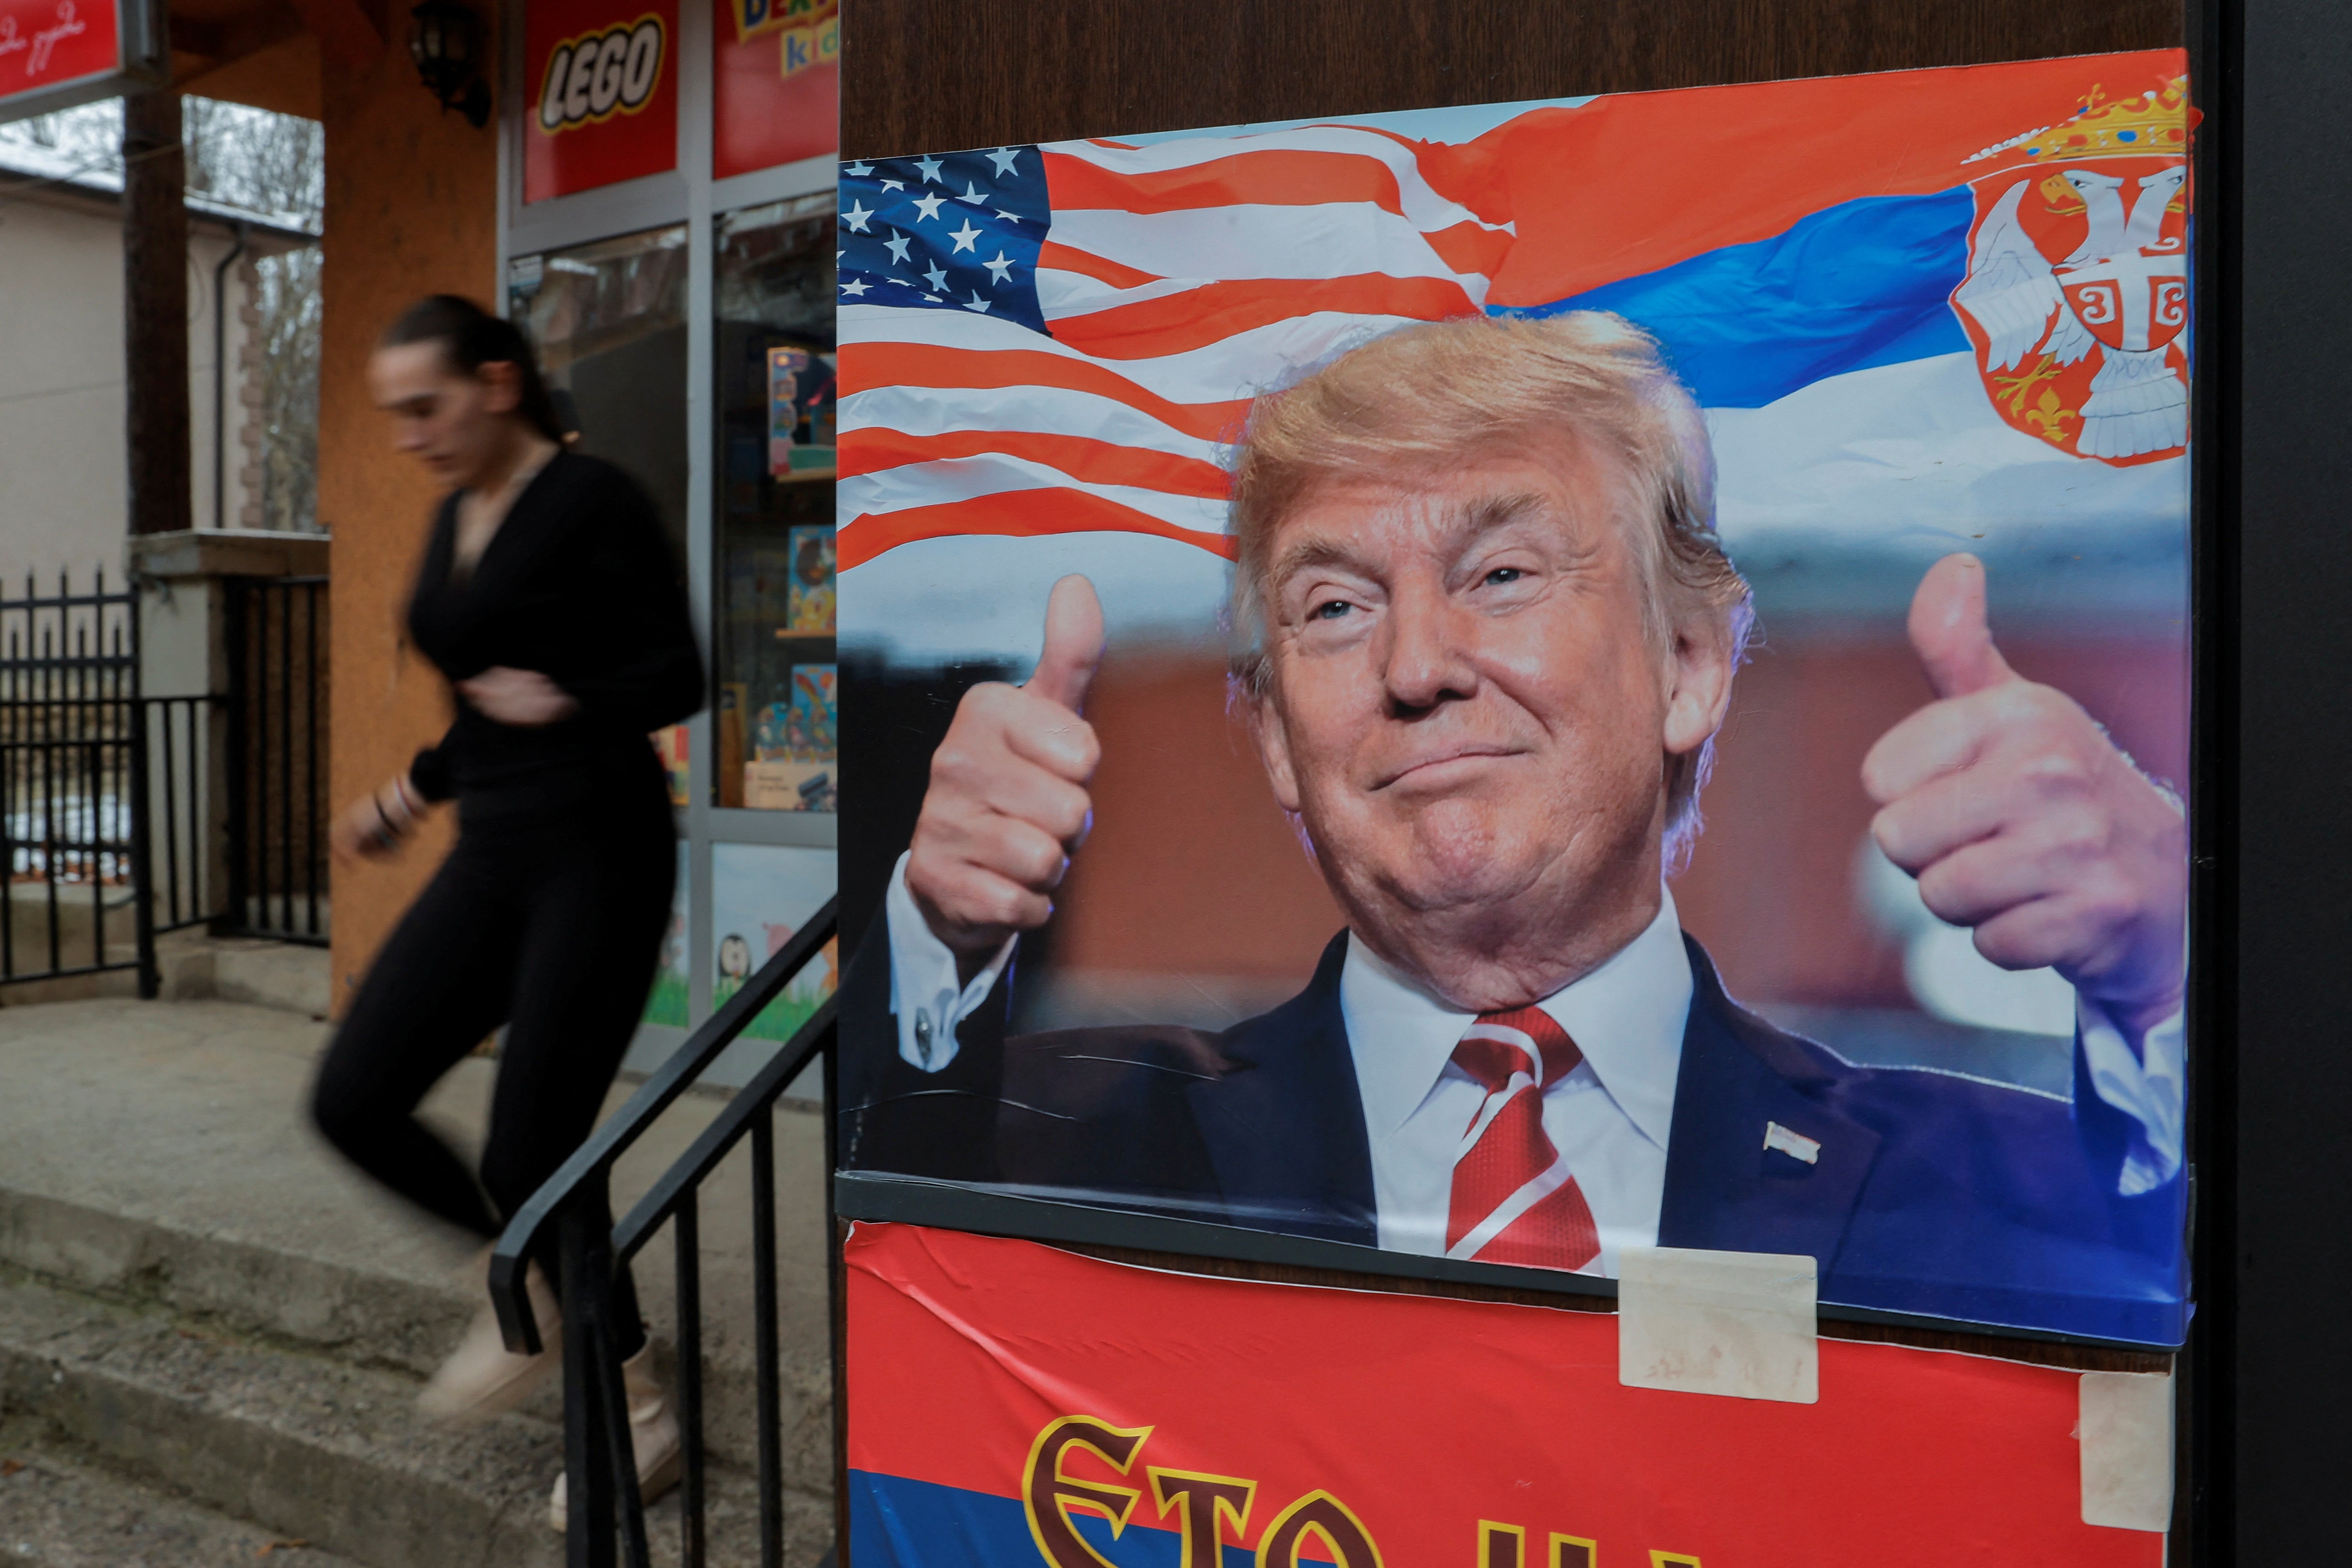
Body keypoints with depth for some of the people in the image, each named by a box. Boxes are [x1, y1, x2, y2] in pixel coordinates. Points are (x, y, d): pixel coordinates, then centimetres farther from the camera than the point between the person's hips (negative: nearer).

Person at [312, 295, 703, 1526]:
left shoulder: (594, 502, -10)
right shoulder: (455, 517, 14)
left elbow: (677, 681, -14)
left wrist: (568, 701, -27)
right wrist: (410, 793, 28)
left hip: (597, 851, -8)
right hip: (492, 856, 8)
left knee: (528, 1159, -6)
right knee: (354, 1102, -1)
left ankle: (641, 1417, 16)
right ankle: (537, 1284, 22)